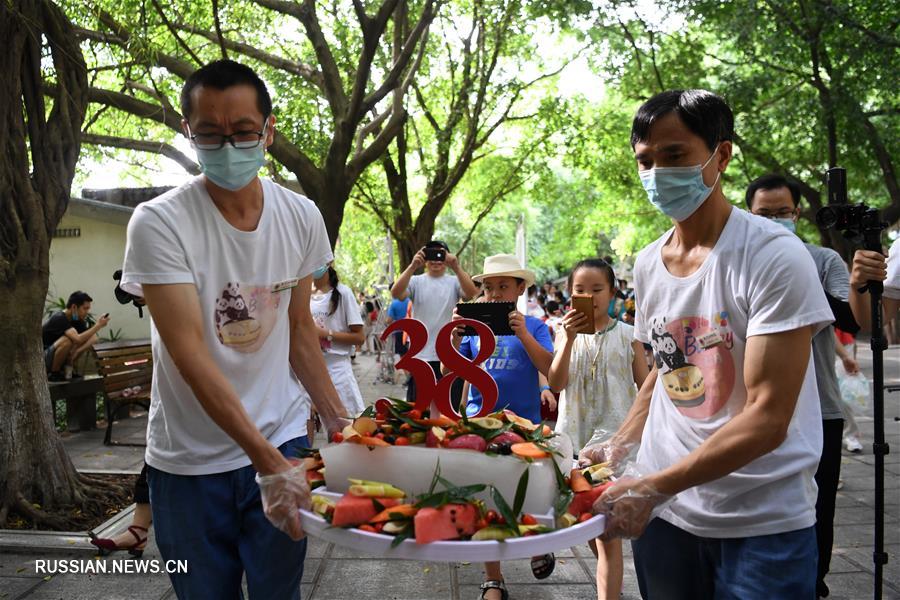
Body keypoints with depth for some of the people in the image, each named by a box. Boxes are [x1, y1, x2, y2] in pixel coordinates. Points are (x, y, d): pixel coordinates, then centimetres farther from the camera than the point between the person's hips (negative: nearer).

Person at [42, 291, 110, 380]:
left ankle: (67, 368, 4)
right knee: (67, 340, -35)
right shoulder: (59, 318, -25)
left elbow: (94, 339, -6)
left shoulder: (77, 320, 0)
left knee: (92, 339, -4)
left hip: (54, 354, 8)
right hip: (41, 358, -8)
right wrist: (98, 325, -35)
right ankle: (53, 373, -14)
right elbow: (78, 339, -39)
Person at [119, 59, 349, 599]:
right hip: (190, 462, -2)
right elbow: (190, 353, -22)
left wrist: (338, 420, 6)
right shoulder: (159, 223, -15)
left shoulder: (301, 217, -3)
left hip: (283, 443, 3)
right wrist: (267, 459, -27)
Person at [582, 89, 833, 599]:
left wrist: (655, 487, -23)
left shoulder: (773, 255, -16)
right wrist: (621, 443, 4)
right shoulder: (648, 263, 3)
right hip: (661, 509, 6)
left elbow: (767, 418, -20)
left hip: (762, 524, -5)